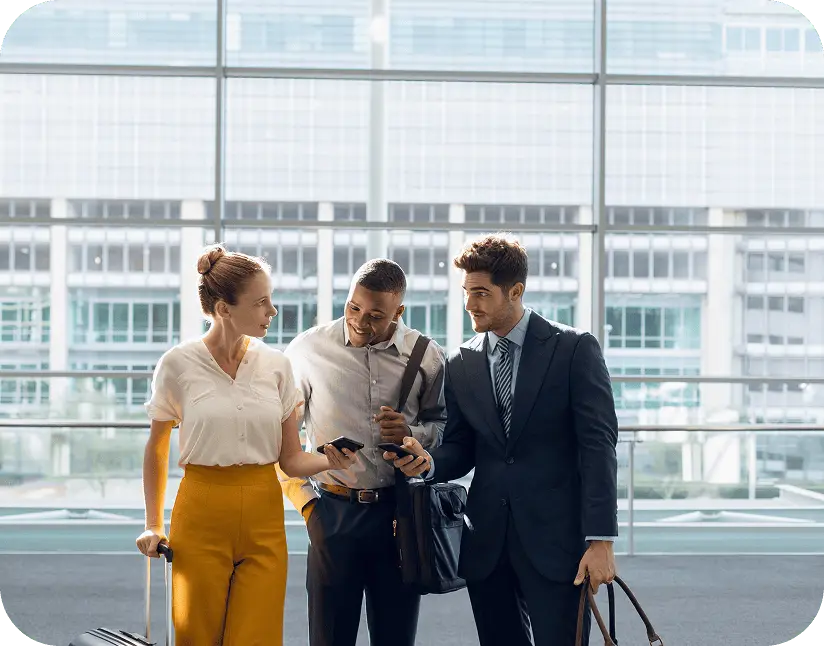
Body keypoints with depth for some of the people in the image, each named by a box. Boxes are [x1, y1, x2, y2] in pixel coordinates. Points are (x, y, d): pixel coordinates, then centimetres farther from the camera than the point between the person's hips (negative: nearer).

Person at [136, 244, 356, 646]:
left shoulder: (276, 365, 3)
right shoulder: (178, 364, -4)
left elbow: (290, 459, 5)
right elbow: (157, 449, 8)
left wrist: (329, 461, -15)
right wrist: (153, 525, 7)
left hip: (263, 521, 2)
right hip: (202, 517, -2)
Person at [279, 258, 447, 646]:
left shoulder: (426, 357, 1)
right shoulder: (308, 350, -3)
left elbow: (442, 426, 12)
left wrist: (411, 434, -9)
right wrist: (303, 498, 0)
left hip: (400, 511, 1)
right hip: (333, 511, -1)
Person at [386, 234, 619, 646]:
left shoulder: (574, 349, -2)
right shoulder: (461, 364, 10)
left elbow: (598, 445, -6)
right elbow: (461, 450, 14)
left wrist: (600, 540, -13)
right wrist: (428, 461, -10)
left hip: (555, 539, -4)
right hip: (486, 545, 4)